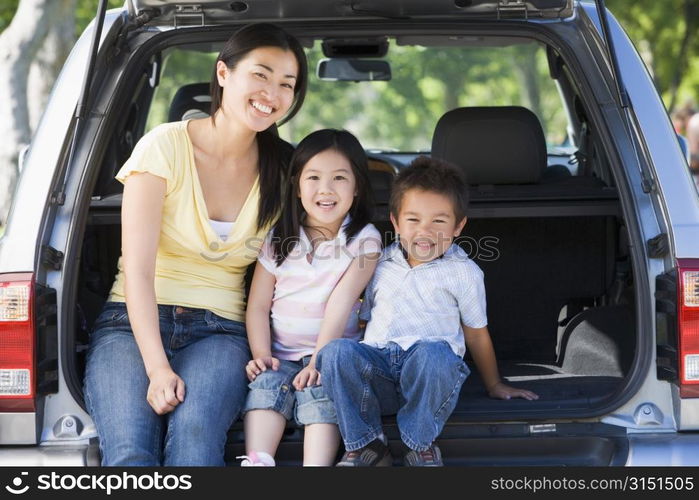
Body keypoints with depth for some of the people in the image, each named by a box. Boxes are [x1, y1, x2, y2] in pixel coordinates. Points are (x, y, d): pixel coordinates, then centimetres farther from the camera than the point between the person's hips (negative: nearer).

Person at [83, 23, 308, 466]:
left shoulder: (282, 169, 6)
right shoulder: (166, 147, -5)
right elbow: (137, 269, -11)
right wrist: (157, 368, -23)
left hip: (219, 333, 2)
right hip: (134, 324, -2)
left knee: (194, 432, -33)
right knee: (130, 453, -31)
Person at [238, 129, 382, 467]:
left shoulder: (364, 239, -3)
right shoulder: (278, 239, 5)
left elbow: (341, 303, -13)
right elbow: (258, 305, 4)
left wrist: (320, 360, -21)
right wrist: (261, 355, -11)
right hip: (283, 355, 3)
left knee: (321, 391, -29)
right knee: (267, 383, -25)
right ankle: (256, 463, -37)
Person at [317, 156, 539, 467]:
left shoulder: (462, 272, 9)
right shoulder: (380, 264, 18)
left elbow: (476, 334, 17)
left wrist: (494, 386, 23)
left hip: (431, 375, -3)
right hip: (377, 366, 3)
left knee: (432, 353, -39)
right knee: (336, 350, -29)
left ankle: (420, 445, -18)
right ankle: (365, 444, -17)